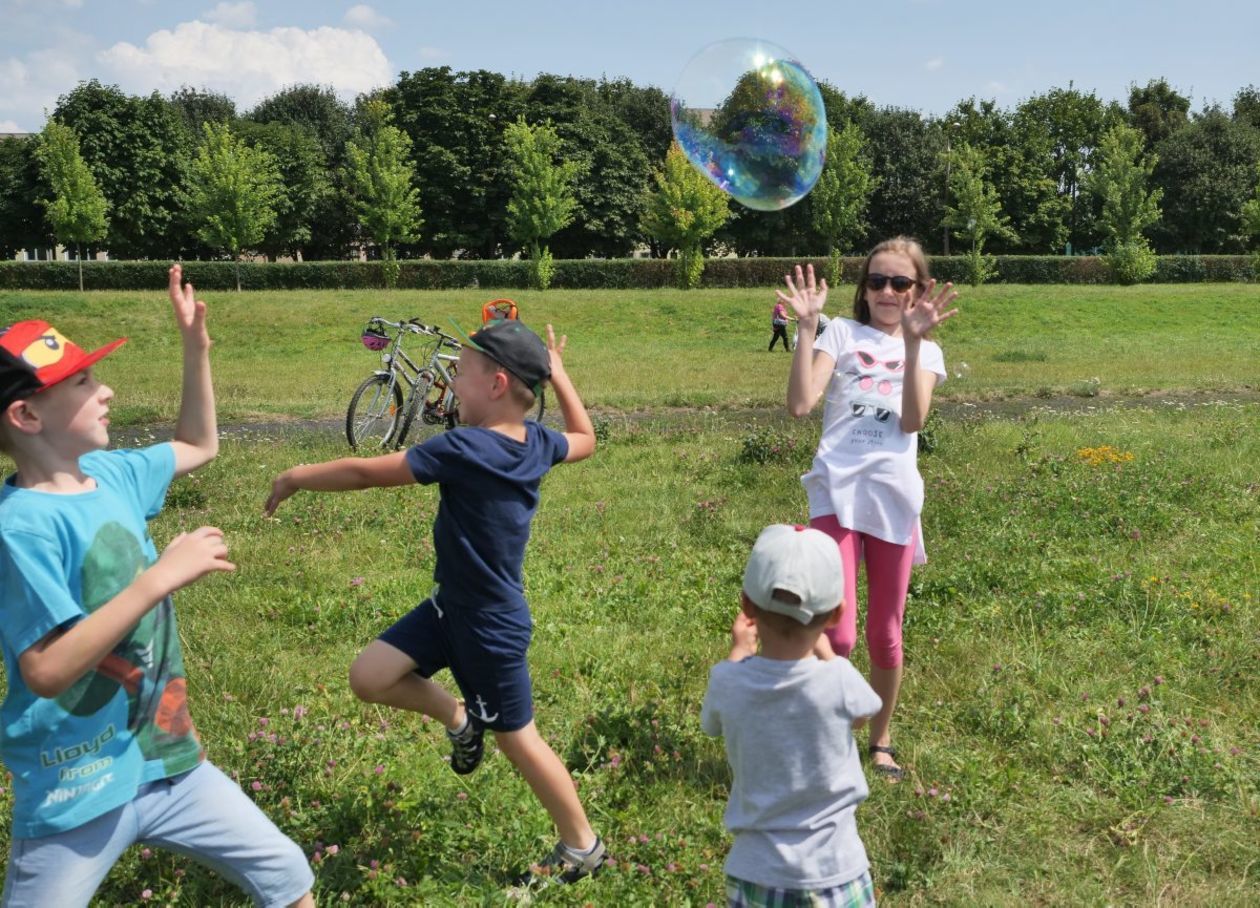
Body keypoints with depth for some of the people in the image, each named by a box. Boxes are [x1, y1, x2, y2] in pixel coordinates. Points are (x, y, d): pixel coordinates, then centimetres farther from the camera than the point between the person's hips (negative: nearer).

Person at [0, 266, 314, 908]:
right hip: (78, 790, -7)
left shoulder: (113, 473, 3)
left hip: (166, 759, 7)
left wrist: (196, 346, 12)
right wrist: (160, 577, -31)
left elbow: (199, 446, 22)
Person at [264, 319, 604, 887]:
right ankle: (458, 718, 26)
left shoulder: (462, 449, -29)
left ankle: (583, 847, 29)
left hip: (491, 628, -8)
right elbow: (584, 440, 19)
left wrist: (298, 477, -4)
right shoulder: (536, 442, -6)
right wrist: (557, 372, 21)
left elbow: (365, 473, -20)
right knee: (369, 678, 5)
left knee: (517, 740, 10)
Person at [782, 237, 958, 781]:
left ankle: (880, 740, 33)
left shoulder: (926, 351, 11)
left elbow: (912, 421, -10)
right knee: (837, 634, -13)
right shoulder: (842, 333, 6)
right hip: (836, 493, -2)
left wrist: (913, 341, -15)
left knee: (885, 634, 13)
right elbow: (800, 403, -11)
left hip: (893, 497, 2)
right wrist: (807, 326, -15)